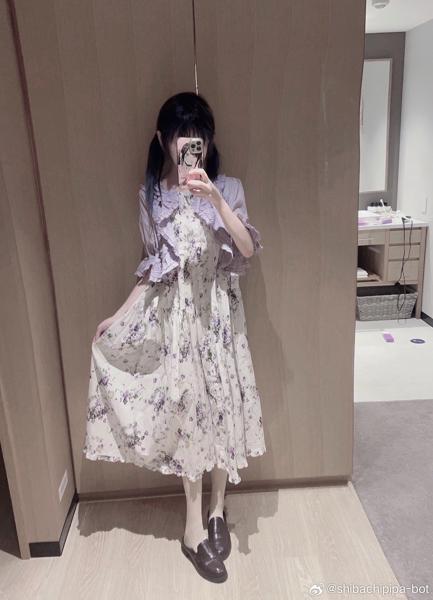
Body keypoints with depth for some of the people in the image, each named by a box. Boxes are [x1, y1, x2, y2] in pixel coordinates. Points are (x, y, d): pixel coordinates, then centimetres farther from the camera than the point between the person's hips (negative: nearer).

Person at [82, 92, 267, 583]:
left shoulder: (226, 187, -1)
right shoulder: (150, 194, 3)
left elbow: (248, 249, -15)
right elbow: (152, 265, 7)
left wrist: (215, 198, -26)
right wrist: (121, 314, 3)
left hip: (218, 313, 0)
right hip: (175, 315, 0)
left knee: (221, 405, 8)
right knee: (185, 408, 6)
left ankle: (217, 510, 31)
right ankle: (194, 525, 22)